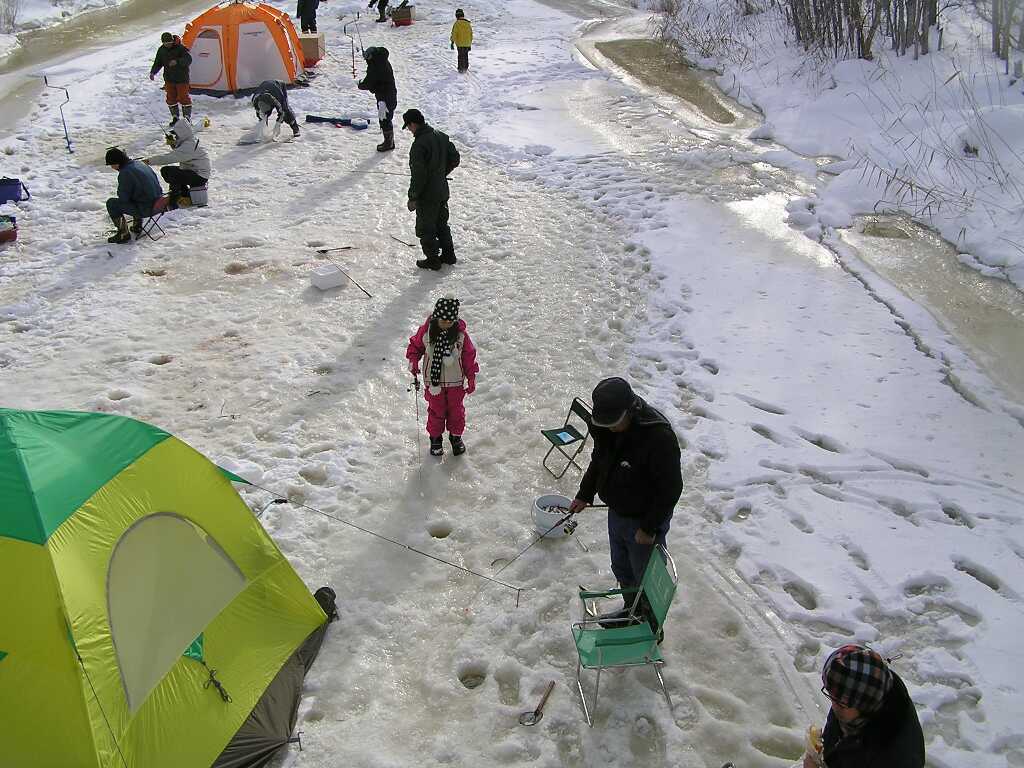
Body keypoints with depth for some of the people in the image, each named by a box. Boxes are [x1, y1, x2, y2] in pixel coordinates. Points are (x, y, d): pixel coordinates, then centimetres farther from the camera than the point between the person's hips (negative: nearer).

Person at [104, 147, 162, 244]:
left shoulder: (125, 173, -17)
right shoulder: (139, 164, 10)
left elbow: (123, 197, -14)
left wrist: (120, 193, 11)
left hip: (145, 209, -9)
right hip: (157, 203, 9)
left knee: (111, 203, -1)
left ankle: (124, 234, 4)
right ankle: (137, 226, 40)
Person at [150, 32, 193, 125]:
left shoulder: (180, 48, -15)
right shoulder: (161, 50, 2)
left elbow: (188, 59, -27)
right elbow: (158, 63, 11)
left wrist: (177, 61, -41)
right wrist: (153, 72, -4)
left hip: (181, 78, -5)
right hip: (169, 78, 5)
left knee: (184, 97, -3)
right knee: (171, 98, 7)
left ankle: (187, 117, 9)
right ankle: (175, 117, 18)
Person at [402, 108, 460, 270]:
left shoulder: (419, 145, -24)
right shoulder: (441, 136, 1)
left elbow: (418, 175, -25)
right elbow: (455, 158, 10)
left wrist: (413, 198, -16)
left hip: (427, 196, -8)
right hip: (442, 191, 8)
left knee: (426, 229, 8)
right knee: (442, 223, 22)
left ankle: (433, 260, 17)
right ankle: (448, 255, 32)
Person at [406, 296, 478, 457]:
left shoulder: (460, 334, -11)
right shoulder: (426, 331, -13)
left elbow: (469, 355, -2)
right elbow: (414, 345, 4)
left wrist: (471, 378, -1)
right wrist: (413, 362, -12)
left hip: (455, 381, 1)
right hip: (434, 380, -1)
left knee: (456, 410, 13)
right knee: (436, 411, 10)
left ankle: (456, 436, 34)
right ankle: (435, 438, 31)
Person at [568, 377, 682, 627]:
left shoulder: (659, 436, -33)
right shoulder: (605, 425, -9)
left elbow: (670, 488, -25)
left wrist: (650, 528, -21)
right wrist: (585, 495, 15)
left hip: (644, 520, -7)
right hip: (617, 513, 7)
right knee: (622, 569, 25)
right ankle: (631, 610, 48)